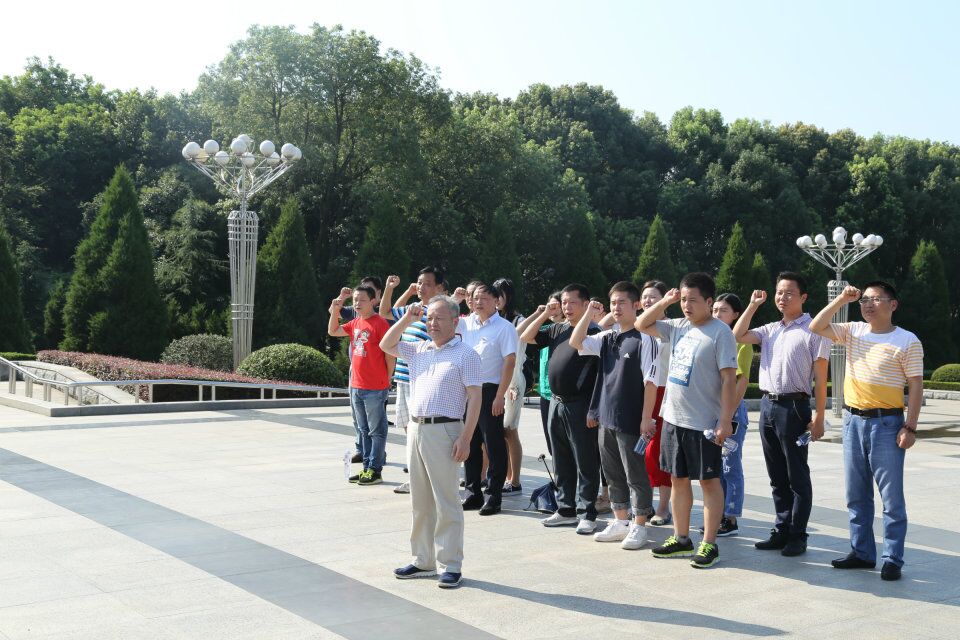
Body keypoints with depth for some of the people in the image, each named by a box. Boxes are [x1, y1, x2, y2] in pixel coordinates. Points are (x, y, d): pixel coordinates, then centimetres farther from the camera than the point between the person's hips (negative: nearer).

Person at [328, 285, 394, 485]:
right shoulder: (355, 323, 10)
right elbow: (332, 331, 22)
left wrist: (387, 380, -6)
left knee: (377, 431, 1)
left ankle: (375, 470, 6)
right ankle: (367, 467, 23)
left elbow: (390, 354, -11)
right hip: (356, 386, 8)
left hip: (375, 389, -8)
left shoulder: (380, 323, -12)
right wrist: (335, 310, 8)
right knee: (364, 430, 15)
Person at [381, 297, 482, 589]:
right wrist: (407, 319, 7)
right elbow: (386, 345, 19)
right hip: (415, 429, 7)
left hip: (444, 431, -7)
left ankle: (451, 565, 3)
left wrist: (465, 438, -16)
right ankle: (423, 561, 22)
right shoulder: (418, 350, 15)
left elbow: (474, 398, -9)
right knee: (420, 501, 13)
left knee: (446, 501, -3)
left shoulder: (465, 354, -5)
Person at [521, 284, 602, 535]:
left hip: (581, 405, -8)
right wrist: (544, 314, 9)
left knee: (585, 462, 0)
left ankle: (586, 513, 7)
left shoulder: (593, 330, -8)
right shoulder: (558, 329, 14)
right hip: (557, 402, 8)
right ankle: (566, 509, 24)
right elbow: (526, 338, 16)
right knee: (561, 462, 14)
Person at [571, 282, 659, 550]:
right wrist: (589, 314, 0)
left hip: (630, 420, -7)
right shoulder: (607, 337, 10)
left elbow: (650, 381, -12)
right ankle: (620, 522, 28)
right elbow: (576, 343, 8)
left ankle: (639, 527, 13)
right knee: (613, 474, 16)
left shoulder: (643, 338, -10)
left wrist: (646, 418, -15)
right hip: (606, 418, 7)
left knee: (636, 475, 3)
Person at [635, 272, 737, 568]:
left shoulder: (720, 333, -12)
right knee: (678, 479, 14)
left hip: (703, 422, -7)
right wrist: (664, 302, 6)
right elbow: (641, 325, 18)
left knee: (709, 481, 3)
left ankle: (709, 544, 9)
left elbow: (729, 379, -15)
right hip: (673, 418, 7)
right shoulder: (678, 327, 9)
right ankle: (681, 539, 25)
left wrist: (726, 420, -19)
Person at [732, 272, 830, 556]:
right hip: (767, 405, 6)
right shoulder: (770, 330, 15)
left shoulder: (813, 330, -4)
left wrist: (819, 418, -11)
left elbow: (820, 377, -7)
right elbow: (738, 336, 5)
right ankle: (781, 530, 20)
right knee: (777, 477, 12)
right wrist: (753, 305, 6)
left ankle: (797, 536, 7)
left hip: (793, 407, -6)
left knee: (797, 477, 1)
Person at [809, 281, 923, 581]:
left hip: (886, 423, -5)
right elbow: (816, 328, 2)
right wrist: (841, 300, -4)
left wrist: (910, 427, -13)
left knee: (891, 497, -1)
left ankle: (893, 559, 7)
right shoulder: (853, 331, 8)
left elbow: (916, 386, -7)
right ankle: (862, 552, 22)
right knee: (856, 495, 12)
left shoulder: (907, 341, -6)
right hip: (853, 420, 5)